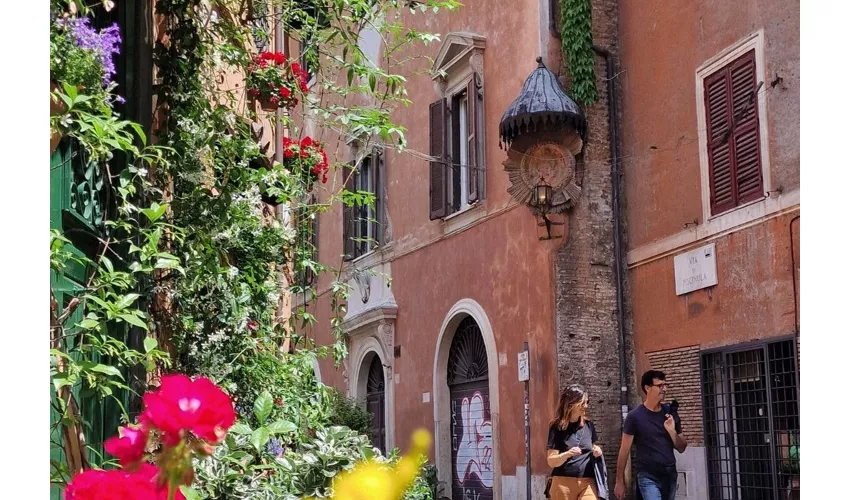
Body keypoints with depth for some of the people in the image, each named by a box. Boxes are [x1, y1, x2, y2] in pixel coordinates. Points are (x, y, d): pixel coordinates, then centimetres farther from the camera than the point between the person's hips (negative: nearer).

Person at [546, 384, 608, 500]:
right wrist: (567, 454, -26)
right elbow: (551, 461, -7)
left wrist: (597, 451, 0)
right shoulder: (557, 428, -3)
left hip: (587, 482, 2)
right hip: (563, 483, -2)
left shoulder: (588, 425, 8)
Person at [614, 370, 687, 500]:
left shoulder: (670, 414, 7)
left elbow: (682, 448, 12)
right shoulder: (635, 416, -6)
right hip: (648, 477, -5)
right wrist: (620, 481, -2)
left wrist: (672, 431, -8)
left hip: (670, 476, 5)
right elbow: (624, 451, -3)